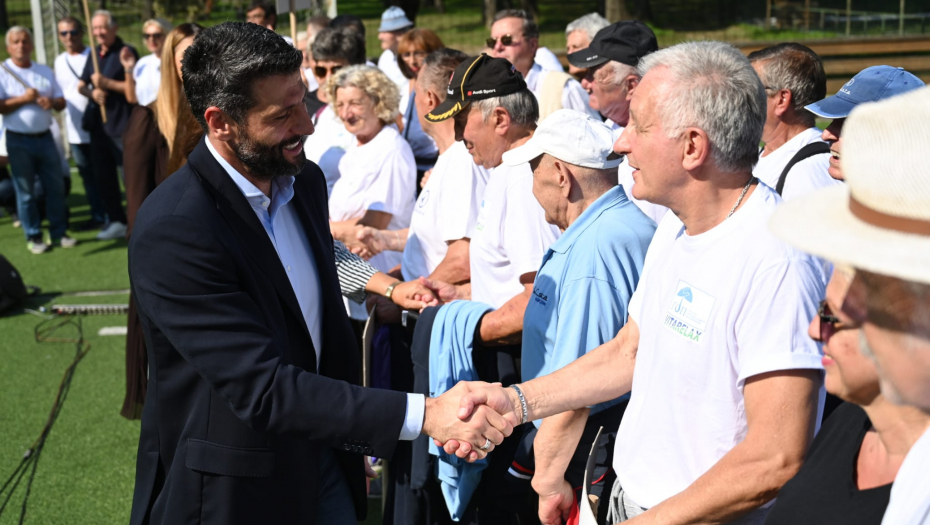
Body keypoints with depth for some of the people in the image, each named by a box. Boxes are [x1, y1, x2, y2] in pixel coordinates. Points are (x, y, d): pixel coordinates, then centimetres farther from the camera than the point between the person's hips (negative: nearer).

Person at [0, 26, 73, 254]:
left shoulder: (45, 71, 12)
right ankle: (33, 237, 11)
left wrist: (52, 102, -10)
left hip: (45, 137, 4)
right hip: (19, 141, -4)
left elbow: (61, 102, 11)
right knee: (25, 192, 3)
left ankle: (59, 233, 16)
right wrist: (24, 99, -17)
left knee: (56, 187, 6)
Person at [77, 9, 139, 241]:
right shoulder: (94, 54, 15)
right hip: (98, 124, 8)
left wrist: (106, 83, -16)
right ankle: (116, 221, 22)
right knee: (103, 176, 12)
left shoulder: (126, 52, -8)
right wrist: (92, 93, -4)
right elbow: (81, 85, 17)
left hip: (122, 126, -8)